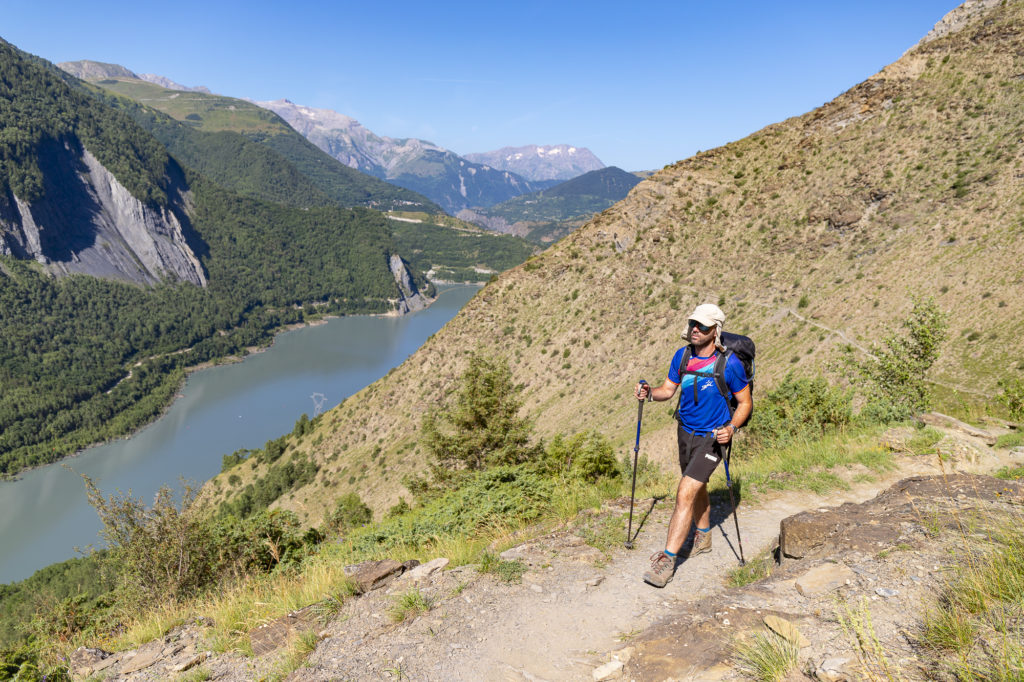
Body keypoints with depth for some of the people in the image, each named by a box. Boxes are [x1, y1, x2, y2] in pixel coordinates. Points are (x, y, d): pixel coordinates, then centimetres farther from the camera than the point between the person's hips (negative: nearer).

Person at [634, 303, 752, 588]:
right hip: (686, 431, 6)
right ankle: (703, 538, 47)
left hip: (712, 438, -6)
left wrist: (731, 428, -25)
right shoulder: (682, 356, -4)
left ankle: (667, 559, -8)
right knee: (697, 487, 24)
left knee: (685, 493, -15)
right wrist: (649, 392, -16)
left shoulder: (730, 364, -18)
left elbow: (745, 402, -8)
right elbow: (669, 389, 6)